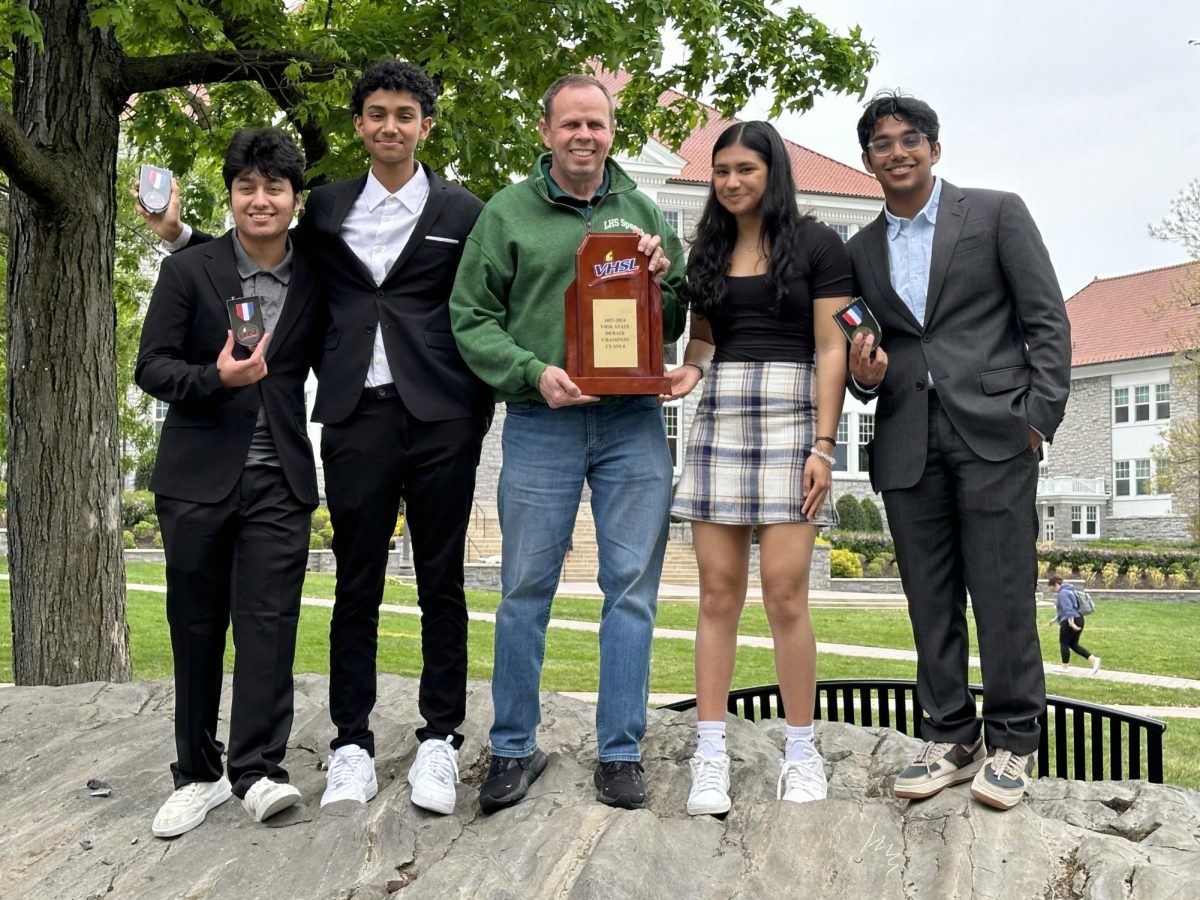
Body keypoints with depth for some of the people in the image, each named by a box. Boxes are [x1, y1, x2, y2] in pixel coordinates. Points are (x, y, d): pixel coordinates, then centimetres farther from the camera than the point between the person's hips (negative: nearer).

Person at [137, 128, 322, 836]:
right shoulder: (188, 271, 3)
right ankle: (198, 774, 16)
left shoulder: (315, 283, 8)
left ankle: (259, 771, -2)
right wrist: (215, 378, -19)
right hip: (199, 478, 0)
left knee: (269, 624, -7)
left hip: (279, 482, 0)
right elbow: (152, 366, -1)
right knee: (196, 628, 6)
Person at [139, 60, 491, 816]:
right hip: (357, 415, 2)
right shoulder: (327, 207, 13)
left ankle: (440, 741, 13)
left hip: (440, 416, -2)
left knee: (440, 583, 5)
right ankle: (352, 742, 14)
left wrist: (481, 413, -6)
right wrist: (179, 234, 11)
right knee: (356, 585, 5)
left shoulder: (462, 212, 5)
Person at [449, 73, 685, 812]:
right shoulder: (508, 213, 4)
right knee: (526, 589, 3)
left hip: (633, 420, 2)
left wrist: (662, 281, -6)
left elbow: (680, 324, 15)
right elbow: (471, 318, 2)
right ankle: (515, 748, 18)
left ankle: (621, 752, 14)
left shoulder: (644, 212, 12)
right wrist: (533, 371, -12)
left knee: (632, 588, 3)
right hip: (541, 424, -2)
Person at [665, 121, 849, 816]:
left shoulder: (817, 244, 3)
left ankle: (802, 752, 6)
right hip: (719, 416, 4)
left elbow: (831, 350, -1)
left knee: (785, 595, -7)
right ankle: (712, 754, 4)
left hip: (791, 417, -4)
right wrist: (689, 370, -4)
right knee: (719, 593, 1)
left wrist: (823, 446, -9)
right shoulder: (708, 249, 16)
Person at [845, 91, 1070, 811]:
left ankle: (1012, 744, 9)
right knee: (930, 598, 6)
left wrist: (1039, 416, -8)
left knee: (1002, 591, -3)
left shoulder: (997, 213, 5)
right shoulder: (862, 252, 16)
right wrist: (865, 375, -3)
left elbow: (1047, 318, 1)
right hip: (908, 445, 4)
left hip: (994, 432, -4)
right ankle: (952, 740, 16)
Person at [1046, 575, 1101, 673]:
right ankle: (1094, 659, 2)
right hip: (1079, 619, 10)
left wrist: (1071, 623, -33)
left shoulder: (1062, 593, -14)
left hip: (1069, 622, -10)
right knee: (1074, 644, 14)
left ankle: (1064, 667, 12)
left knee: (1064, 644, 4)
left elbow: (1068, 609, -26)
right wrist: (1055, 619, 35)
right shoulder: (1068, 591, 19)